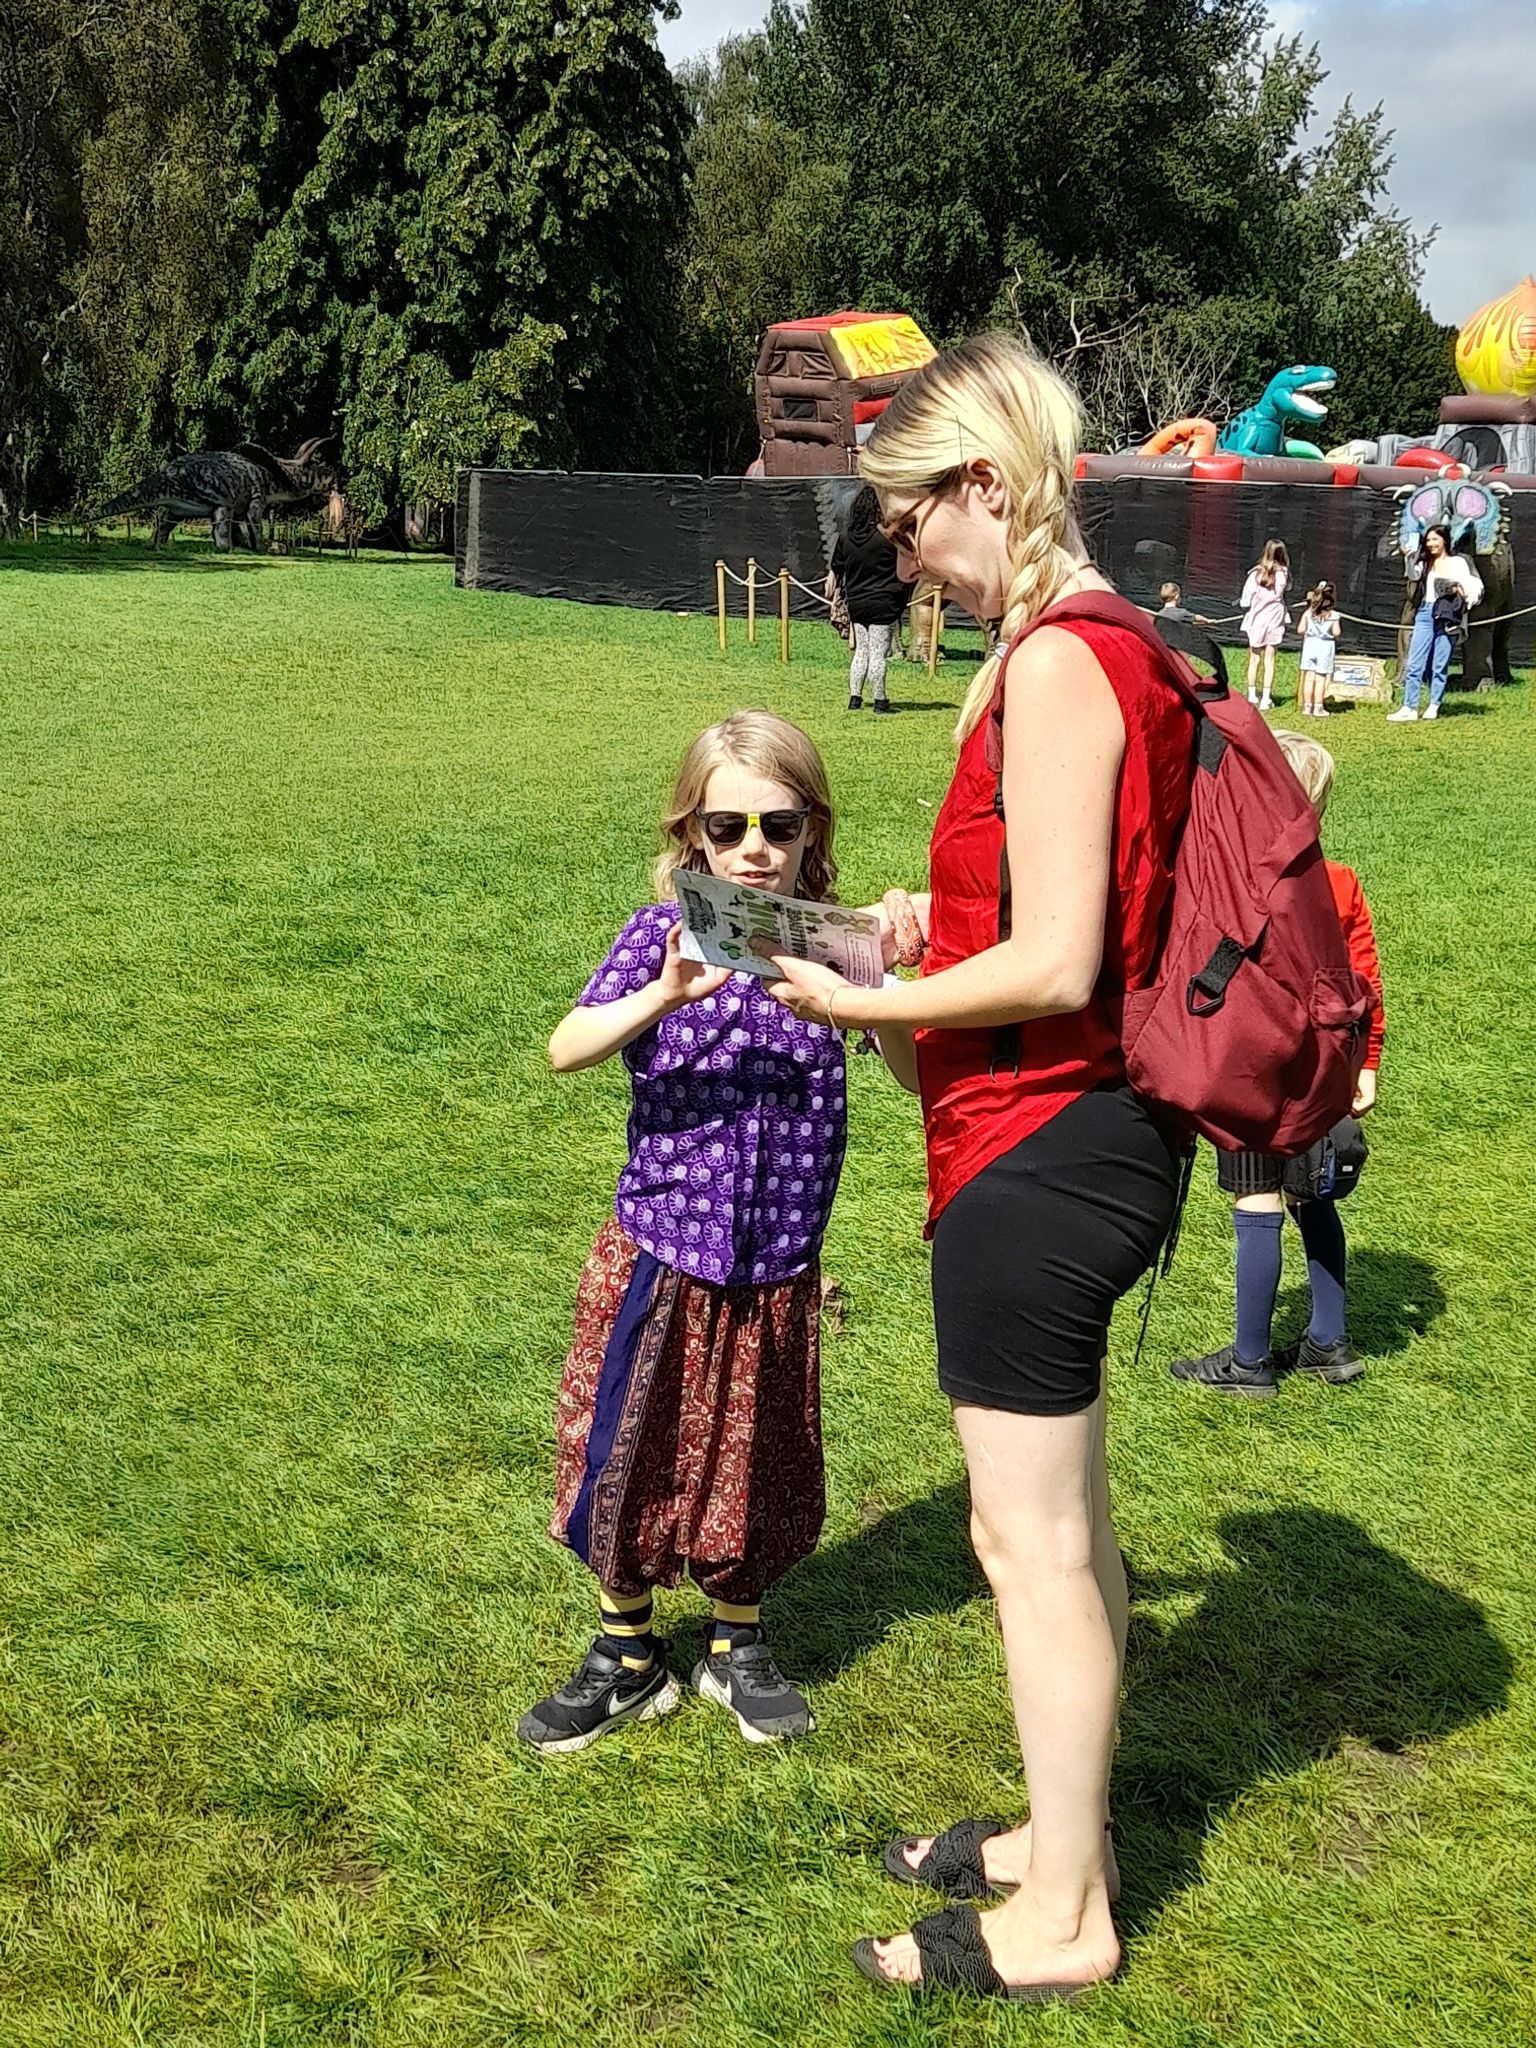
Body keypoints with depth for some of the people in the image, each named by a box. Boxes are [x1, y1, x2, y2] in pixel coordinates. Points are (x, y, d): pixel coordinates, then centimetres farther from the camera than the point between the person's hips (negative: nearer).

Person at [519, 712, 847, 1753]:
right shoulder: (664, 934, -8)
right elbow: (565, 1049, -20)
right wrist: (662, 996, -37)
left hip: (777, 1269, 1)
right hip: (660, 1256, -1)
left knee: (753, 1458, 15)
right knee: (631, 1452, 9)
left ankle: (737, 1642, 37)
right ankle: (626, 1656, 30)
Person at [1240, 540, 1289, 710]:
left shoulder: (1256, 573, -8)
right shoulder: (1283, 573, -6)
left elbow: (1245, 600, -7)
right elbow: (1283, 596, -5)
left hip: (1256, 620, 0)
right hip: (1274, 621, 0)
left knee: (1254, 660, 10)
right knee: (1269, 661, 6)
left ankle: (1252, 696, 14)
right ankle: (1266, 699, 5)